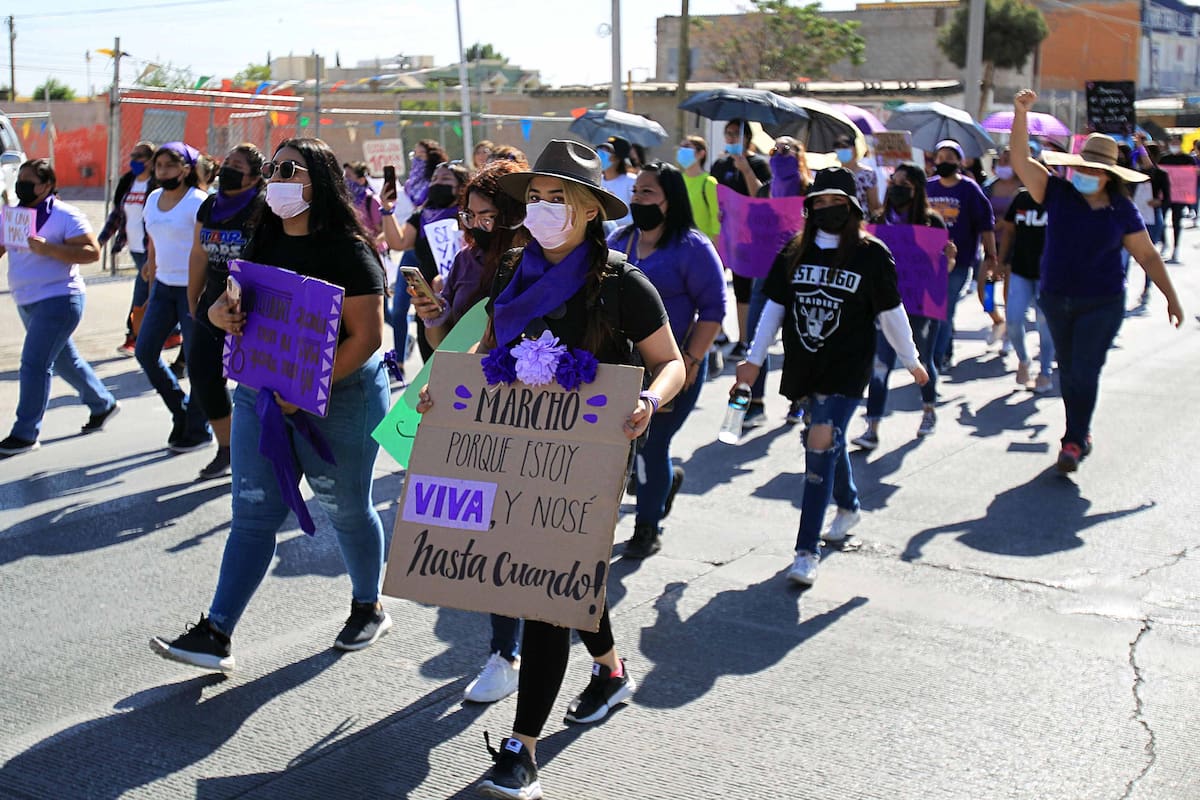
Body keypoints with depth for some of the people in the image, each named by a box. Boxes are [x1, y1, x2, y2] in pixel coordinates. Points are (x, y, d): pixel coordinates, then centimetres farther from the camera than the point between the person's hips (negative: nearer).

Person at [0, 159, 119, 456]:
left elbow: (92, 252, -18)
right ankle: (102, 404, 37)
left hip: (57, 300, -8)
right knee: (63, 359, 19)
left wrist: (48, 249, -27)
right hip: (26, 302, 8)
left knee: (34, 363, -11)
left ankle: (25, 434, -4)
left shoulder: (65, 216, -12)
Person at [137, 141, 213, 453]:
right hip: (163, 286, 7)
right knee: (145, 351, 3)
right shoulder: (153, 199, 11)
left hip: (191, 288, -7)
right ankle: (180, 411, 20)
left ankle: (198, 430, 11)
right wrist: (152, 277, 19)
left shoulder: (197, 202, -12)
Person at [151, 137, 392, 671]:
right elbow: (231, 305, 16)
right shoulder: (264, 243, 9)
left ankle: (368, 607, 33)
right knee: (252, 514, 4)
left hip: (338, 396, -6)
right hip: (261, 393, 6)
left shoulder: (347, 249, -12)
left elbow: (367, 337, -17)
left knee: (346, 510, 10)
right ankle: (215, 635, 5)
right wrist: (220, 312, -10)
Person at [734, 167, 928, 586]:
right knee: (830, 441, 19)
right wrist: (754, 359, 9)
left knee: (822, 444, -16)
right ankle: (848, 505, 48)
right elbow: (774, 306, 10)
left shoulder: (872, 255, -6)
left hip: (848, 368, -4)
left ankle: (807, 551, -14)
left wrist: (911, 360, 10)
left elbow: (891, 313, 2)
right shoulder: (795, 251, 4)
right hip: (804, 365, 5)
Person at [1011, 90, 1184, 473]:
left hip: (1102, 304, -2)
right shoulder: (1058, 193, -3)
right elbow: (1021, 160, -13)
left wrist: (1171, 297, 5)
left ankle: (1074, 442, -3)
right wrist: (1021, 114, -26)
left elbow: (1148, 255, 4)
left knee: (1085, 371, -8)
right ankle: (1081, 432, 29)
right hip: (1056, 300, 3)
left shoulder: (1122, 210, -4)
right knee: (1067, 370, 13)